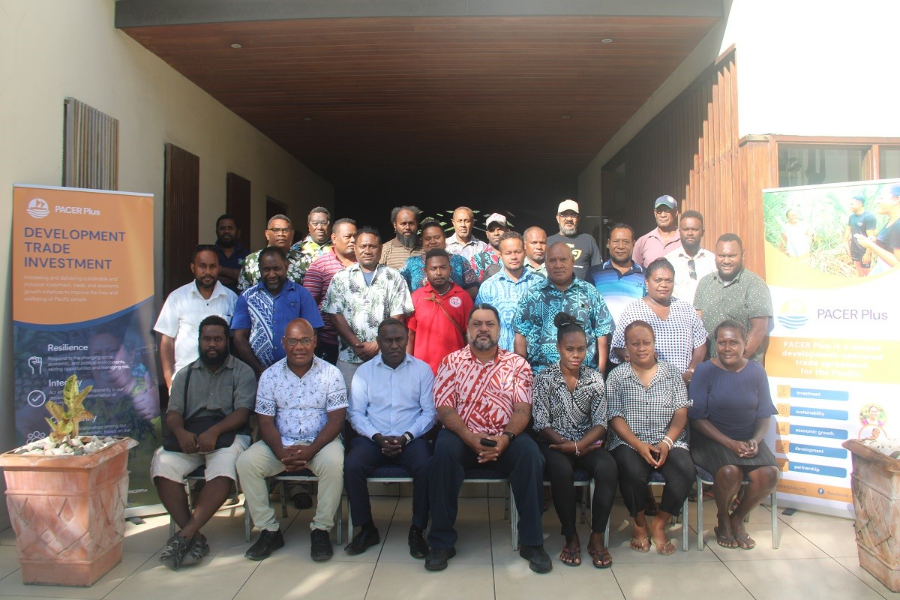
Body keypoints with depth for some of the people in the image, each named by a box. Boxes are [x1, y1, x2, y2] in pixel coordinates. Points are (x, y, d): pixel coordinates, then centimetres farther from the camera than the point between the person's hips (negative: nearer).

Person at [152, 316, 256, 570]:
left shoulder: (242, 372, 9)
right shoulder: (185, 374, 20)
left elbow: (242, 412, -5)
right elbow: (173, 413, 10)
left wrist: (214, 431, -23)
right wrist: (181, 433, -15)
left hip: (228, 435, -3)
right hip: (188, 437, 3)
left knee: (224, 466, -35)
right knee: (162, 463, -26)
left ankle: (185, 534, -31)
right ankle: (194, 537, -25)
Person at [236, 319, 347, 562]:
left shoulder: (330, 373, -3)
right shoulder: (270, 375, 3)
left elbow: (336, 419, -8)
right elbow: (266, 421, -1)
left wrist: (310, 451, -22)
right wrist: (282, 453, -18)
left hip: (320, 441, -2)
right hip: (280, 443, 3)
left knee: (334, 462, -33)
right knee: (246, 462, -21)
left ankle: (320, 530, -13)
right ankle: (269, 530, -7)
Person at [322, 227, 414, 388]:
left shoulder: (394, 278, 8)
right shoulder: (341, 278, 10)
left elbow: (398, 316, 1)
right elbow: (335, 314, 2)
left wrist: (377, 345, -8)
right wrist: (356, 344, -8)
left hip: (385, 355, -1)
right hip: (349, 357, 1)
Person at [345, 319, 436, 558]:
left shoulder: (422, 369, 7)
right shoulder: (364, 371, 10)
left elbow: (429, 412, 2)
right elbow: (356, 413, 4)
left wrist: (406, 437, -12)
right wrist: (377, 437, -12)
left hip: (411, 438, -1)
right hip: (373, 438, 1)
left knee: (425, 466, -31)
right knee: (351, 465, -27)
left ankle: (417, 530, -11)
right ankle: (367, 529, -7)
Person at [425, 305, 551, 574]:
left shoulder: (517, 364, 9)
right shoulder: (452, 362, 7)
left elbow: (522, 409, -1)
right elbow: (444, 408, -3)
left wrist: (506, 438, -21)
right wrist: (470, 438, -20)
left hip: (505, 438, 1)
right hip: (462, 436, -1)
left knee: (531, 455, -29)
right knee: (443, 451, -32)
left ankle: (531, 542, -12)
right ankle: (442, 542, -17)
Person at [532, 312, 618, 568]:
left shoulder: (595, 378, 6)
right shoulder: (544, 378, -1)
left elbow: (600, 423, 0)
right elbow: (541, 423, -7)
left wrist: (578, 445, -16)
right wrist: (565, 445, -18)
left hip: (587, 443, 2)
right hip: (554, 443, -2)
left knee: (608, 468, -29)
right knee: (561, 470, -34)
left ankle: (597, 538, -14)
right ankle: (571, 538, -14)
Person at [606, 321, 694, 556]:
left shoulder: (671, 373, 11)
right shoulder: (617, 376, 6)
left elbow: (681, 413, 4)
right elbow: (615, 417, -2)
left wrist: (667, 442, -12)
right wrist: (639, 445, -15)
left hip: (668, 441, 2)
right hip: (629, 442, -2)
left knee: (686, 471, -27)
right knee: (633, 472, -32)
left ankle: (659, 524, -2)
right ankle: (639, 523, -1)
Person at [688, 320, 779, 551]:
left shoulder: (756, 371, 2)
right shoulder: (705, 371, -9)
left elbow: (765, 414, 5)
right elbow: (697, 417, -11)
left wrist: (755, 441, -14)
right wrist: (730, 443, -19)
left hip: (748, 439, 4)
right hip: (711, 439, -4)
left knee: (769, 473, -23)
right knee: (730, 471, -31)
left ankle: (738, 518, 8)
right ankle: (723, 521, 3)